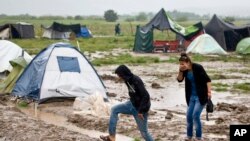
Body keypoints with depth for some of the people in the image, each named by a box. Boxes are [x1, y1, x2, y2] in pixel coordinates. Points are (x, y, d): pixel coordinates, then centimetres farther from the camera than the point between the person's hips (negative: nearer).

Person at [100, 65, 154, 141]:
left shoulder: (137, 81, -26)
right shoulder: (128, 80, 0)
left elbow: (146, 96, -28)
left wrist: (141, 111, -25)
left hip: (140, 109, -9)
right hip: (132, 105, 9)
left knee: (143, 132, 1)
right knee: (114, 109, -1)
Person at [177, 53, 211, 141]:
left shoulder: (198, 68, -18)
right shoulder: (185, 70, -1)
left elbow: (207, 80, -15)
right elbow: (179, 80, 1)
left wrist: (209, 92, -21)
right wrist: (180, 71, -14)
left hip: (201, 96, -7)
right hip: (192, 96, 7)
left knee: (195, 115, -12)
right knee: (189, 116, 6)